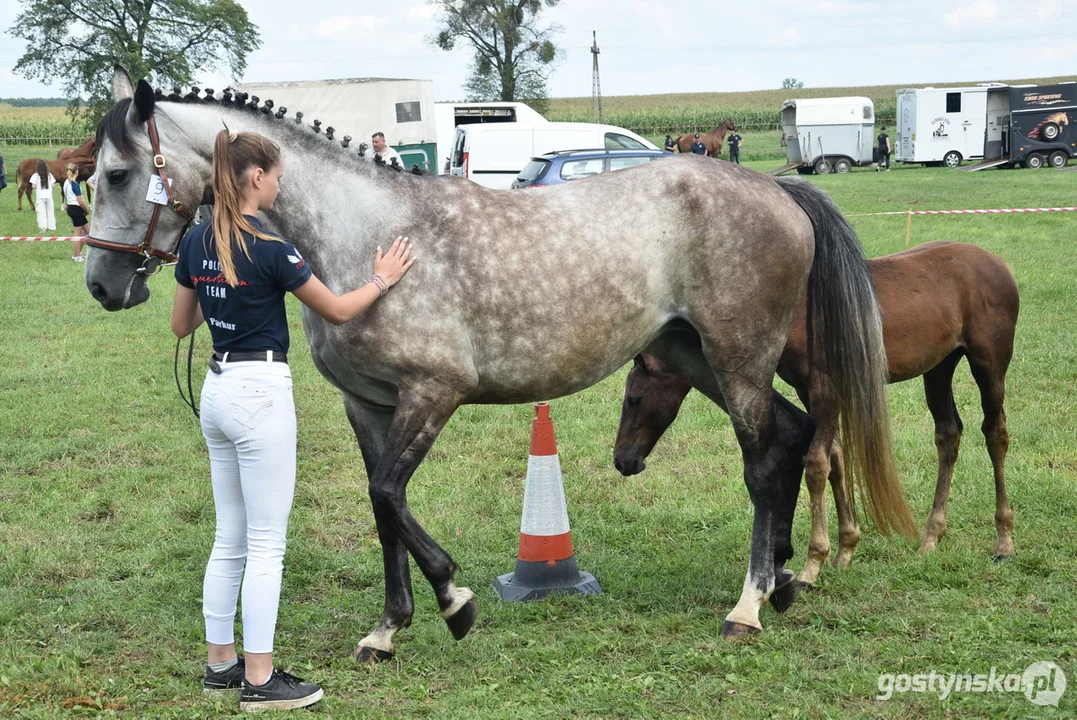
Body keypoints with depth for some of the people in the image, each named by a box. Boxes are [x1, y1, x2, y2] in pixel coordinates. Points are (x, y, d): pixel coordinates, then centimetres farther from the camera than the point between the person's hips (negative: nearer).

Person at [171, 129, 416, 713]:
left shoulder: (197, 242, 5)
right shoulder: (270, 249, -16)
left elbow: (181, 325, 15)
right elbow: (338, 311, -5)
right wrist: (382, 280, 12)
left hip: (218, 390, 8)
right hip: (260, 392, -8)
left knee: (230, 539, 16)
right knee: (265, 543, -1)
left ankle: (221, 662, 22)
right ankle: (259, 681, 4)